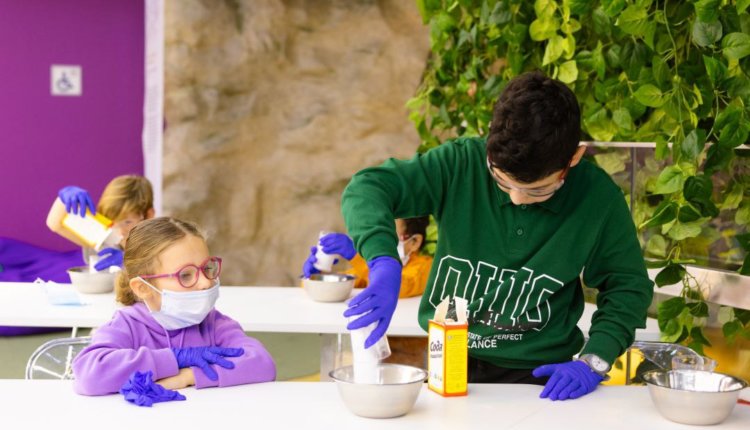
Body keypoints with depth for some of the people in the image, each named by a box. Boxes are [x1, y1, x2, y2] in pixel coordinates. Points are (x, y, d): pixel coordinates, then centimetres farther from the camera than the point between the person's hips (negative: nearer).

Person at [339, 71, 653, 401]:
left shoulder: (597, 198, -8)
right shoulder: (461, 163, -10)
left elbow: (628, 287, 4)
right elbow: (367, 188, -13)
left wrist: (593, 361, -11)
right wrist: (384, 263, -31)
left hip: (538, 374, -1)